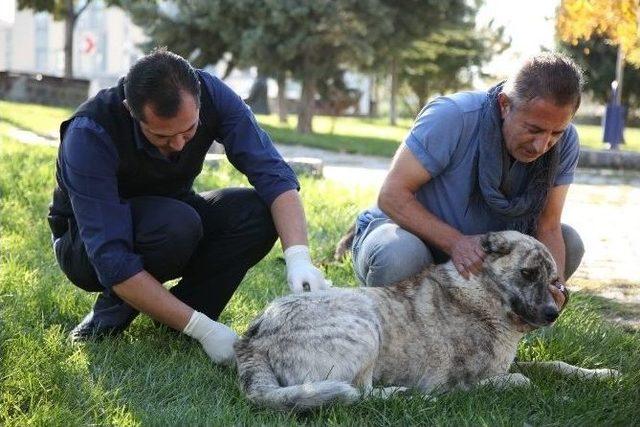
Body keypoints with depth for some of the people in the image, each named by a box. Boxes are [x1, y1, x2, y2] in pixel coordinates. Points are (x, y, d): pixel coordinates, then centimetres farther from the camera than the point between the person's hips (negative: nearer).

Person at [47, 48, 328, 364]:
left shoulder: (211, 94, -23)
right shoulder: (89, 133, -35)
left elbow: (272, 173, -26)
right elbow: (111, 260, -38)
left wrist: (298, 257, -43)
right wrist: (201, 328, -41)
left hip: (173, 220, 5)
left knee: (258, 213, -23)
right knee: (177, 224, -36)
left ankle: (171, 327, -10)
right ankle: (113, 312, -8)